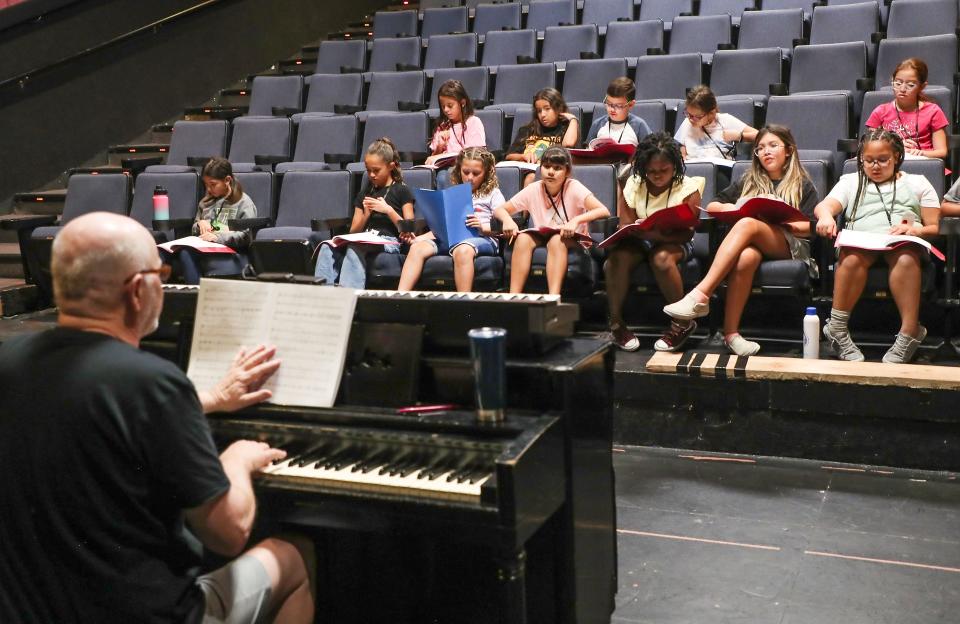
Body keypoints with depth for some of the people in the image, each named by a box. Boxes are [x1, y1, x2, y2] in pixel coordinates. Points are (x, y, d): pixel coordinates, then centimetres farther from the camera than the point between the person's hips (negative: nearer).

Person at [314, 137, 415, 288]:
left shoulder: (401, 191, 9)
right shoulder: (364, 193, 25)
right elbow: (353, 231, 20)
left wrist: (388, 210, -10)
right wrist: (366, 214, 2)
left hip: (388, 243, -5)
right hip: (363, 241, 5)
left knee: (354, 248, -38)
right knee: (327, 247, -25)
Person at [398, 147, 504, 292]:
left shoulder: (493, 193, 12)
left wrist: (483, 227, -19)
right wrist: (416, 237, 7)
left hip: (481, 238, -5)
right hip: (451, 237, 5)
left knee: (462, 250, -40)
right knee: (417, 247, -21)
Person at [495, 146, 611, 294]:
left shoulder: (573, 187, -13)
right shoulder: (534, 190, -3)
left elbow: (604, 211, -24)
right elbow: (499, 209, 1)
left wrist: (576, 220, -40)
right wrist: (507, 220, -22)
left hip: (572, 242, -3)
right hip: (541, 239, 3)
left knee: (556, 240, -34)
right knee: (523, 238, -27)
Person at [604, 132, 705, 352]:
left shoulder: (687, 188, -10)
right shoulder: (633, 185, 0)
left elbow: (686, 234, -18)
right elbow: (626, 226, -2)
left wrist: (654, 233, -34)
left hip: (674, 243, -3)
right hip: (639, 241, 3)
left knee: (661, 257, -38)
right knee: (616, 257, -30)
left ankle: (683, 322, -21)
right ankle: (616, 323, -16)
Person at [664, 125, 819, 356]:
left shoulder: (802, 185, 17)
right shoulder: (748, 181, 26)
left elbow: (811, 228, 4)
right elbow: (711, 206, 24)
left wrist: (784, 221, -13)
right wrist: (727, 208, 1)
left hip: (790, 246, -2)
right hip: (752, 243, 2)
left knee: (747, 224, -35)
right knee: (747, 257, -39)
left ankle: (700, 295, -46)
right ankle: (730, 332, -40)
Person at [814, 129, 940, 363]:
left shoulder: (917, 183, 25)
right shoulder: (850, 181, 27)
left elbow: (934, 227, 16)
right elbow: (824, 205, 7)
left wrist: (915, 230, -8)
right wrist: (825, 216, -19)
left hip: (903, 243, 0)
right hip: (860, 241, 0)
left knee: (906, 259, -39)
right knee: (852, 258, -38)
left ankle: (909, 334, -36)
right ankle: (837, 328, -28)